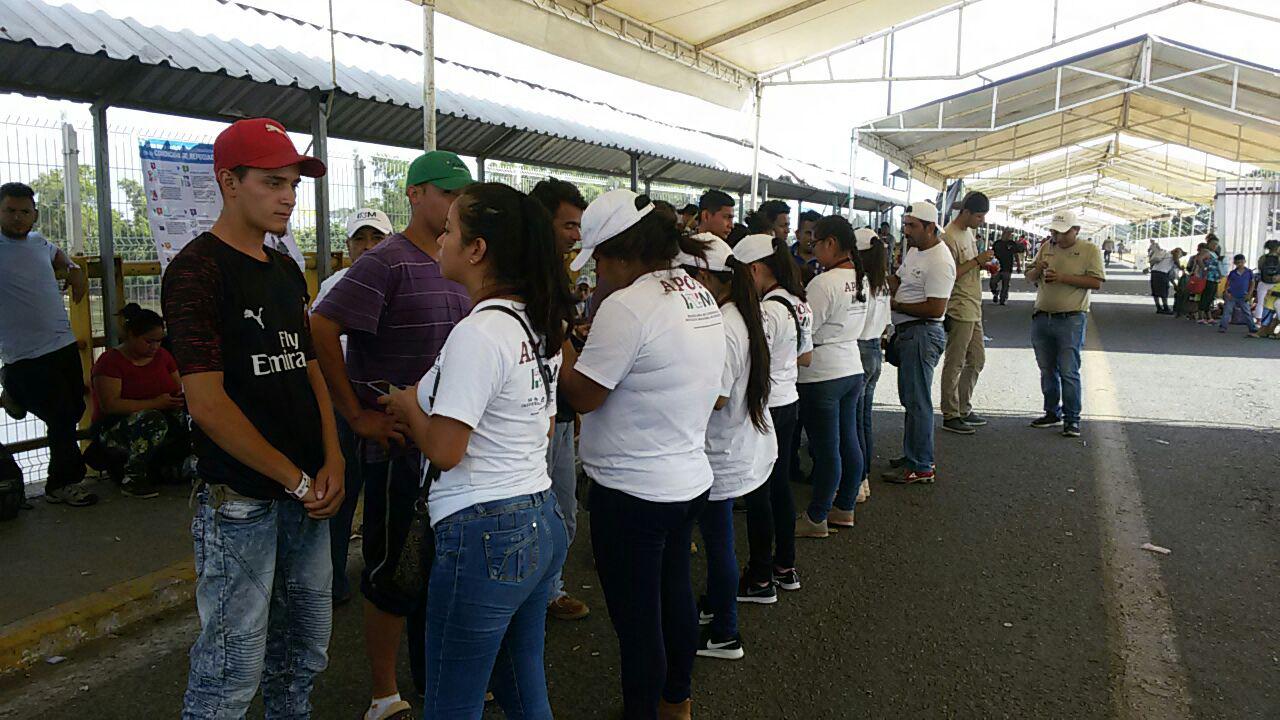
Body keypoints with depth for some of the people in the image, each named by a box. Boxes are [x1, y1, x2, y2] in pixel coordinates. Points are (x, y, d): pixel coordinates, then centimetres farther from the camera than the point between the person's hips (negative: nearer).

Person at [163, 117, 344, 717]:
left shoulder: (286, 270, 13)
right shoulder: (198, 270, -11)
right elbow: (207, 404, -18)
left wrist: (332, 461, 1)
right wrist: (298, 480, -13)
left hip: (305, 492, 8)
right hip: (240, 500, -7)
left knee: (305, 650, 17)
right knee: (234, 667, 0)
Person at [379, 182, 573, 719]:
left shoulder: (477, 334, -19)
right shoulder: (540, 324, 8)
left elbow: (444, 450, -20)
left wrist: (409, 407, 1)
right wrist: (430, 403, 15)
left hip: (484, 535, -9)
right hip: (542, 524, 9)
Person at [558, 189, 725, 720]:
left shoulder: (627, 305, -21)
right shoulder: (701, 295, 6)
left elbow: (583, 395, -18)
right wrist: (595, 340, 11)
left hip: (633, 490, -9)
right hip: (691, 479, 10)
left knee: (636, 617, 6)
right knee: (675, 594, 24)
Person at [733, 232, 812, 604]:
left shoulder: (767, 312, -22)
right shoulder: (800, 305, 6)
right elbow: (806, 357, 15)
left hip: (765, 409, -9)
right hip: (789, 403, 9)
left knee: (758, 494, 2)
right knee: (780, 485, 18)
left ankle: (760, 579, 13)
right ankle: (785, 566, 30)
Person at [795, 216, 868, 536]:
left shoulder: (824, 283, -20)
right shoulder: (861, 279, 7)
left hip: (822, 374, -8)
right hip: (852, 368, 9)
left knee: (826, 449, 0)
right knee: (848, 441, 15)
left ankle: (816, 518, 12)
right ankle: (844, 507, 28)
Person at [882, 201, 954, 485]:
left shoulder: (939, 261, -20)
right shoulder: (915, 250, 12)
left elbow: (935, 309, -24)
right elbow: (898, 279, 23)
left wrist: (895, 305, -16)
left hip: (922, 334, -10)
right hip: (907, 332, 10)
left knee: (917, 401, -5)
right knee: (910, 398, 17)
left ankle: (920, 467, 3)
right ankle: (913, 455, 29)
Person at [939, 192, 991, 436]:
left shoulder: (968, 232, 14)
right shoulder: (949, 237, -16)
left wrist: (984, 265, 5)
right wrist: (977, 261, -18)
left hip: (974, 310, 10)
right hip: (959, 310, -10)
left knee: (977, 360, 15)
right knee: (955, 364, -2)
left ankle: (964, 409, 25)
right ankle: (950, 416, 6)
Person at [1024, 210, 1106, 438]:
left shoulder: (1089, 250, -1)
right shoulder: (1046, 248, 13)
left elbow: (1096, 282, -11)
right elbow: (1029, 277, 17)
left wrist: (1063, 277, -18)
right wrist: (1037, 270, -7)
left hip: (1070, 319, -5)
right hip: (1041, 317, 5)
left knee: (1068, 372, -7)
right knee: (1047, 370, 12)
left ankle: (1072, 419, 2)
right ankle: (1052, 412, 25)